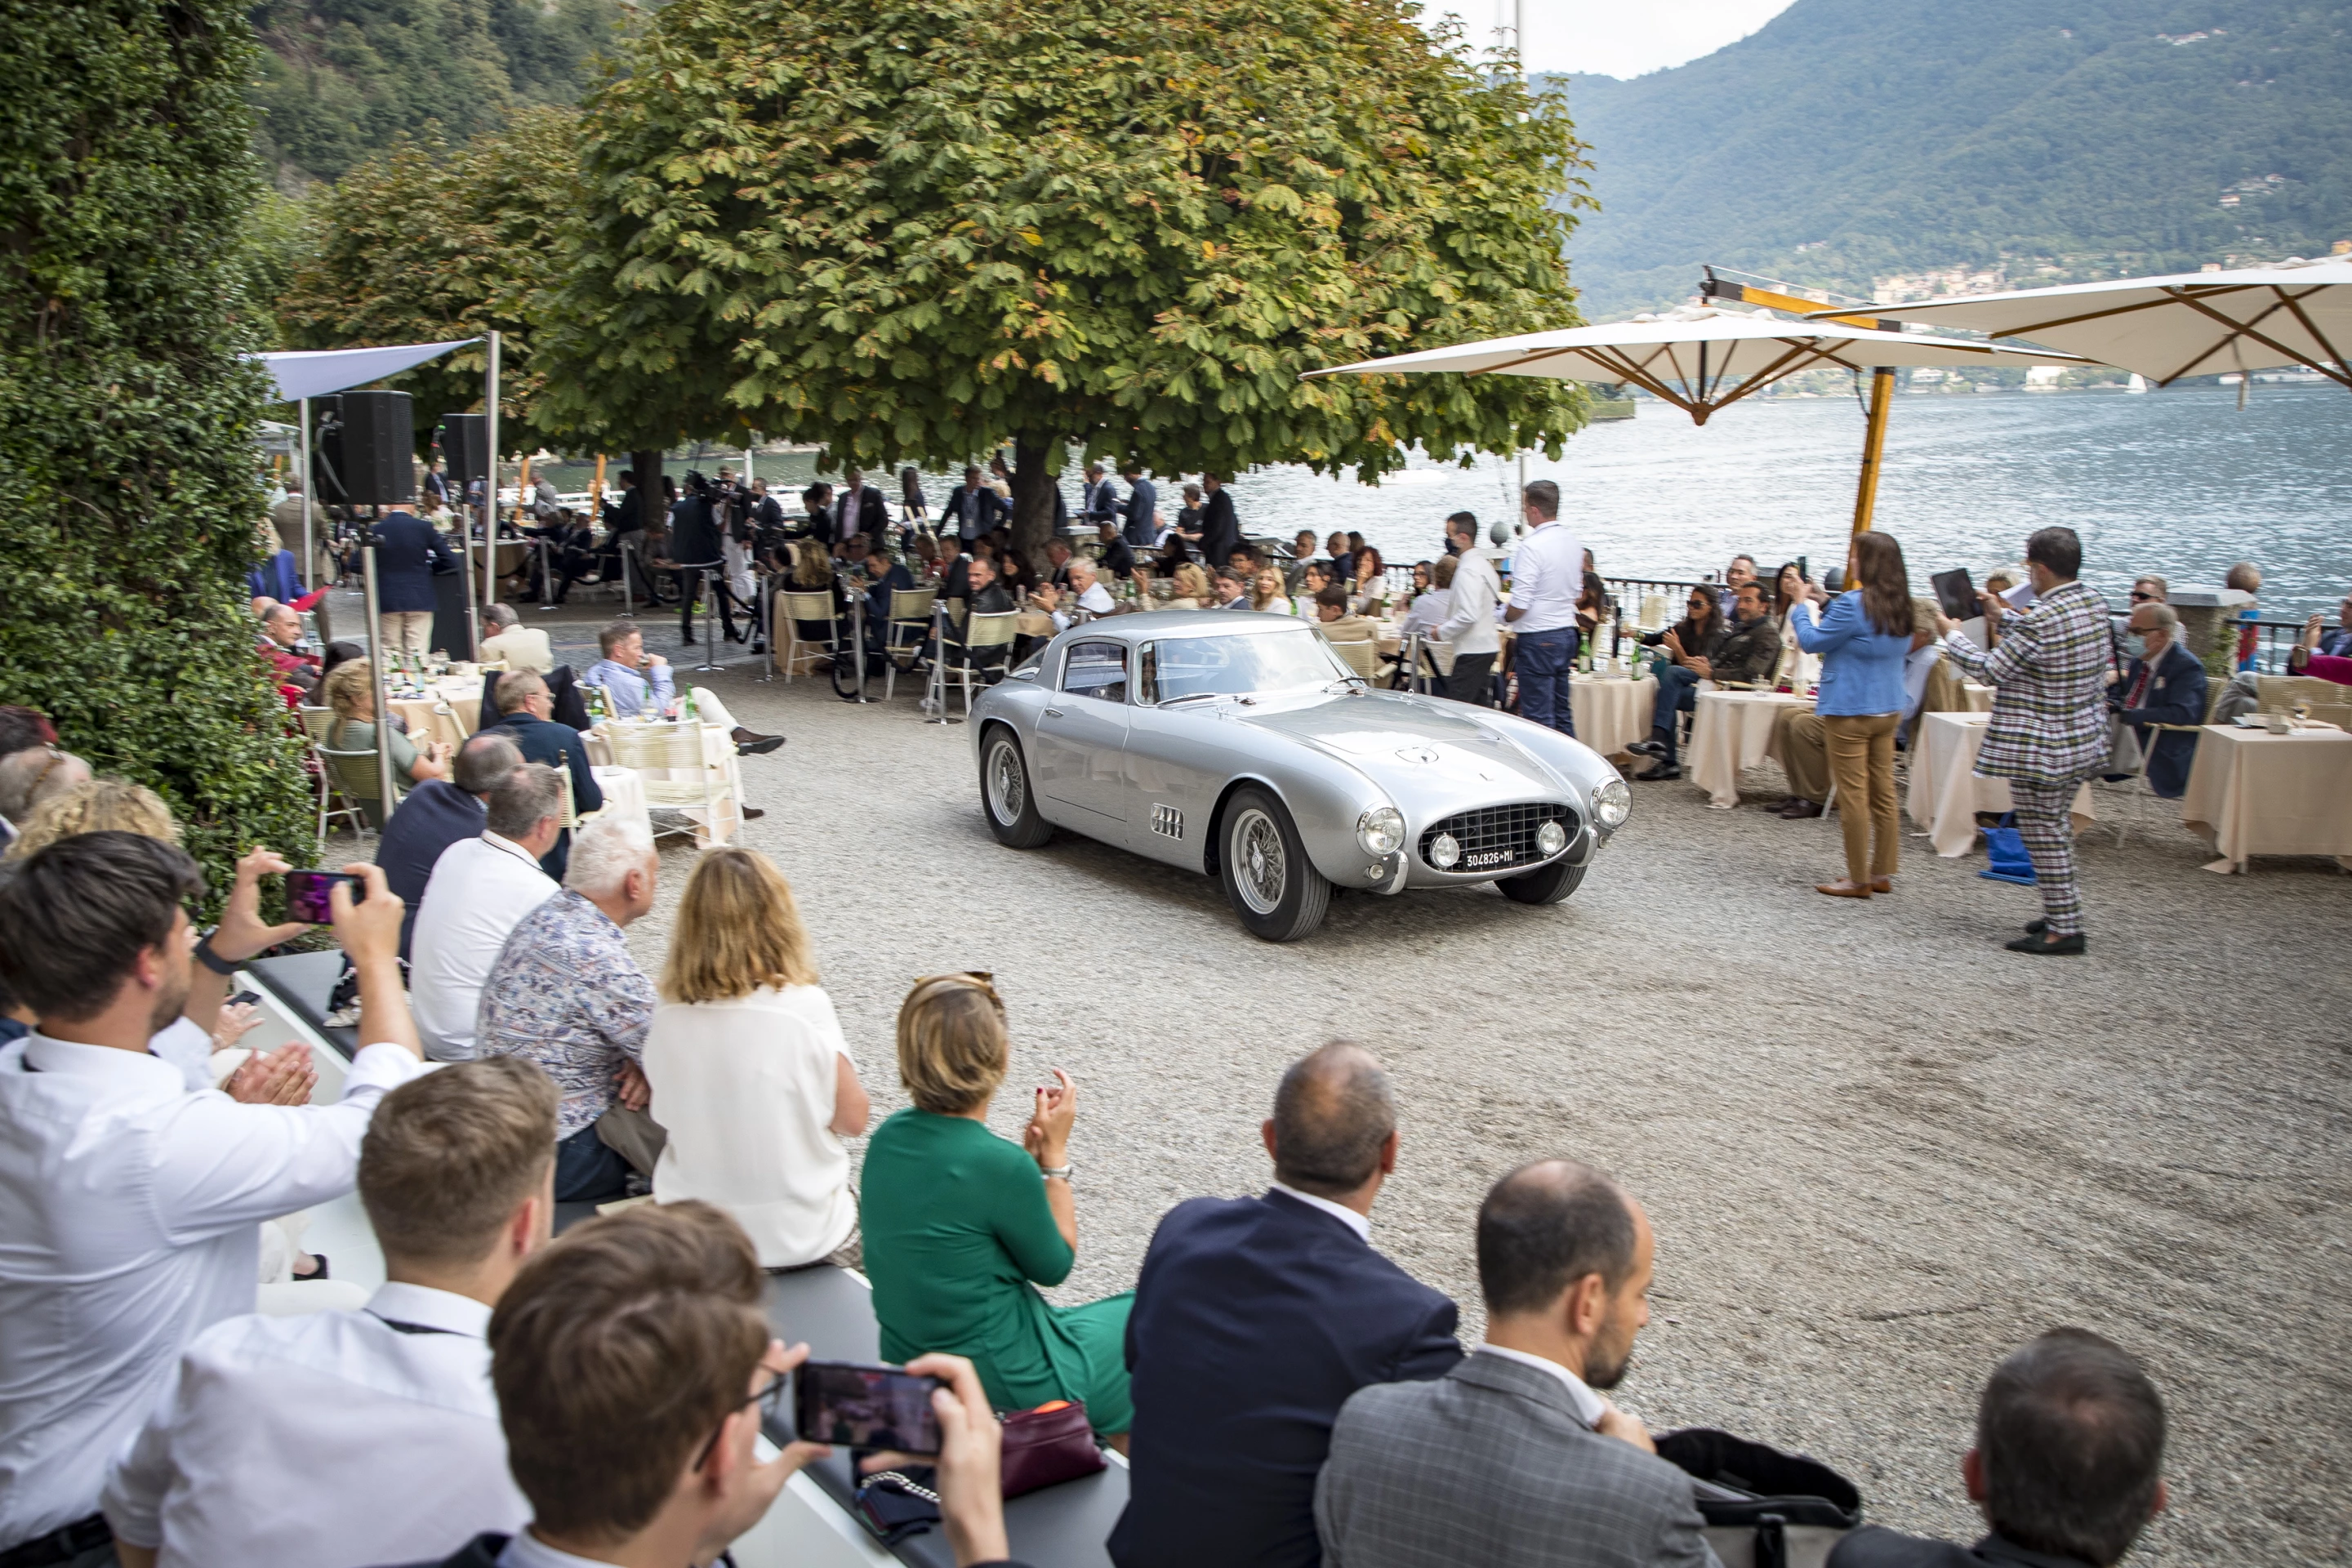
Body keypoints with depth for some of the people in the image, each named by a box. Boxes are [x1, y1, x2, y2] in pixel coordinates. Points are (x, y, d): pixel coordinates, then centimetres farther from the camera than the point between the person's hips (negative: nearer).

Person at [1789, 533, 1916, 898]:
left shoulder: (1854, 604, -19)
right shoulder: (1901, 608, 7)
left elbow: (1811, 641, -12)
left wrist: (1804, 611, 8)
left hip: (1850, 711, -8)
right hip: (1888, 710, 8)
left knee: (1854, 795, -1)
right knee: (1883, 794, 12)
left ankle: (1858, 879, 4)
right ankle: (1882, 873, 19)